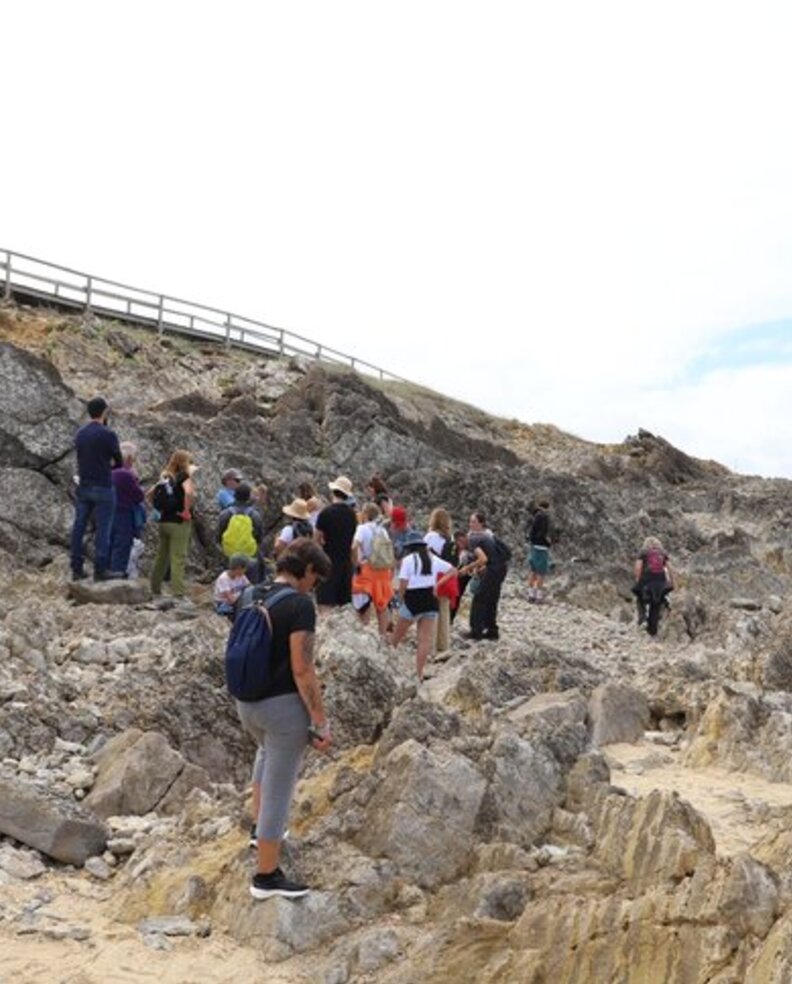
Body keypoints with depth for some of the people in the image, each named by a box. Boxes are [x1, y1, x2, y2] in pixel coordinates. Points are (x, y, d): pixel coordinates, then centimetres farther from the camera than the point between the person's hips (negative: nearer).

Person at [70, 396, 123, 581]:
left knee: (79, 527, 8)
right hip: (103, 488, -6)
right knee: (103, 529, -1)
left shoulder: (79, 434, 8)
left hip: (83, 487, 6)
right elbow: (119, 463, -2)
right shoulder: (108, 434, -12)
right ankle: (100, 570, -1)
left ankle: (76, 569, 11)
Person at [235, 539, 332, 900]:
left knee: (268, 750, 37)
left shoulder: (252, 597, 6)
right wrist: (321, 722, -15)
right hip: (283, 706, -8)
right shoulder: (299, 605, -18)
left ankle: (260, 830, 43)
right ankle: (266, 876, 14)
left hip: (247, 703, 8)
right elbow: (302, 671, -21)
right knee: (278, 791, 4)